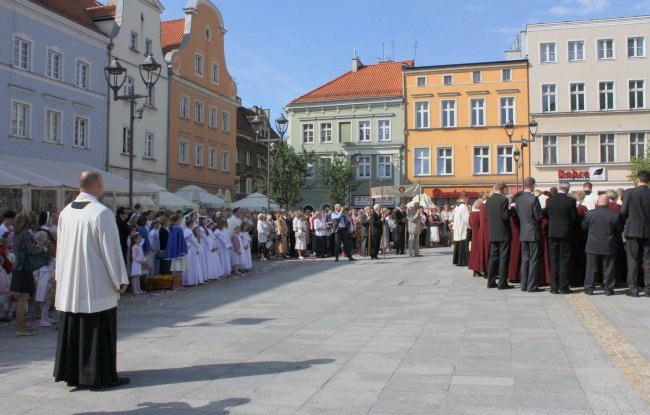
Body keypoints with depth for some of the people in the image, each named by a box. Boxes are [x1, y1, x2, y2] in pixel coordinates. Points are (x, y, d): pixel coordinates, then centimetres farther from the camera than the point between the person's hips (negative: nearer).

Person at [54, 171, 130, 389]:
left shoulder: (66, 212, 5)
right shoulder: (101, 212, -16)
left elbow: (61, 247, 12)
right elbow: (111, 248, -14)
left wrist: (63, 278, 21)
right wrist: (121, 280, -6)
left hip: (70, 285, 7)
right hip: (97, 285, -7)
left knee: (73, 328, 15)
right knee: (98, 330, 2)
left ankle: (72, 373, 24)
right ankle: (100, 376, 8)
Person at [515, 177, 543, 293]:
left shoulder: (518, 199, 4)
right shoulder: (533, 199, -15)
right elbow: (539, 217, -14)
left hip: (523, 233, 6)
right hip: (533, 233, -6)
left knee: (524, 259, 12)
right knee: (533, 260, -1)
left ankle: (524, 284, 15)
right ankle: (532, 286, 0)